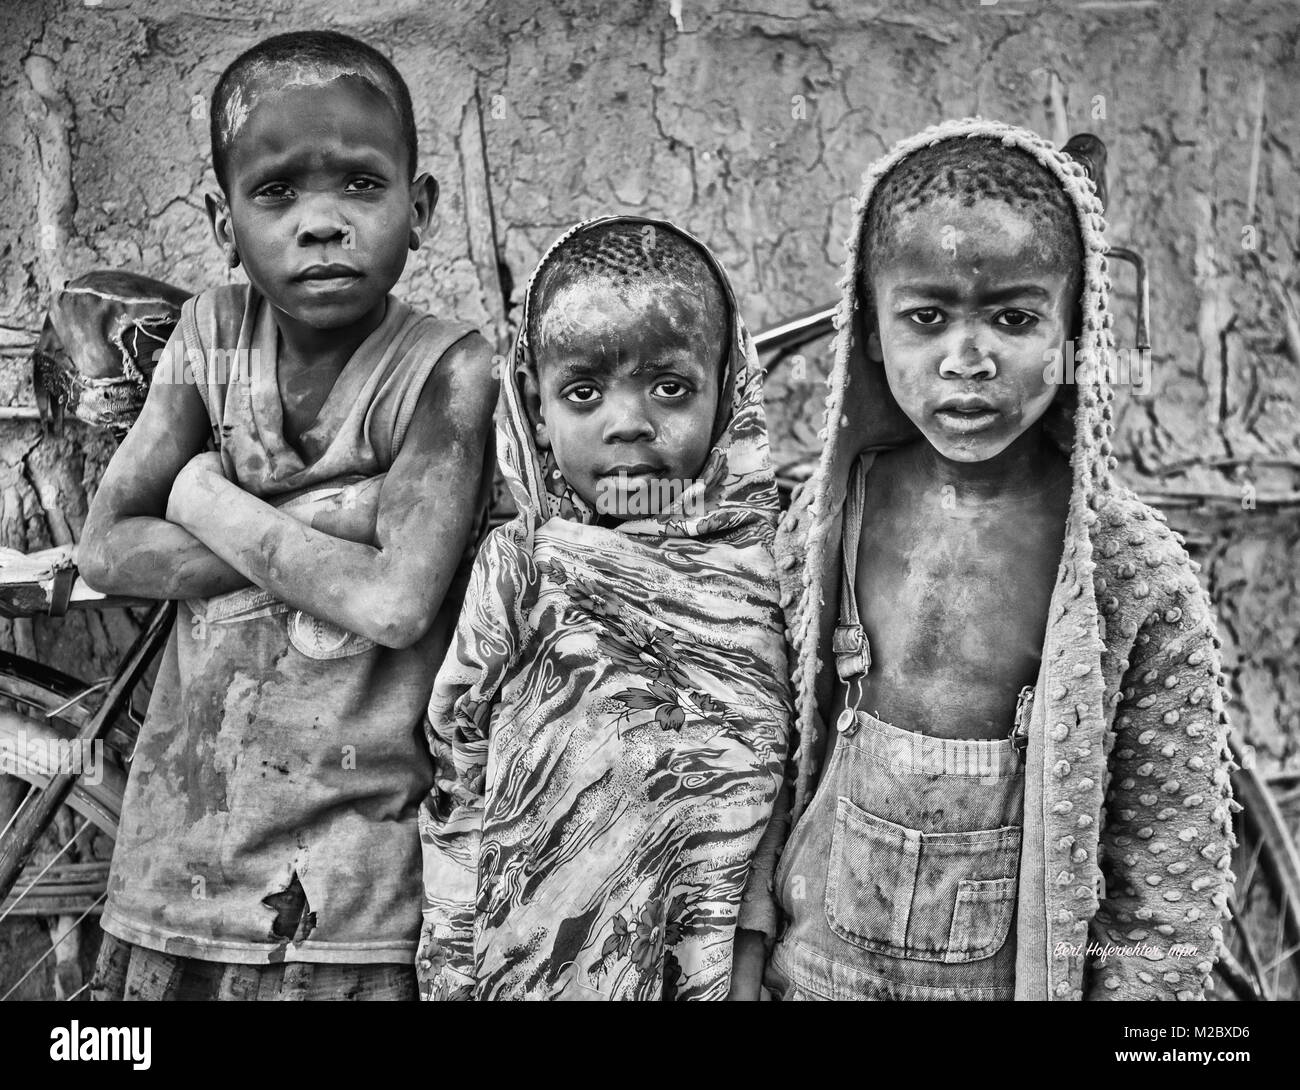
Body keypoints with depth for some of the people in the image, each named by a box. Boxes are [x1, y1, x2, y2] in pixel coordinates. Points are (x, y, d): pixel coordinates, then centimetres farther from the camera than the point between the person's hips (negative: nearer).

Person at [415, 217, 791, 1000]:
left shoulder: (765, 561, -8)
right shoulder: (516, 568, -8)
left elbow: (791, 773, -4)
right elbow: (456, 787, -3)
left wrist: (746, 945, -9)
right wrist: (452, 969, -3)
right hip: (534, 956, 0)